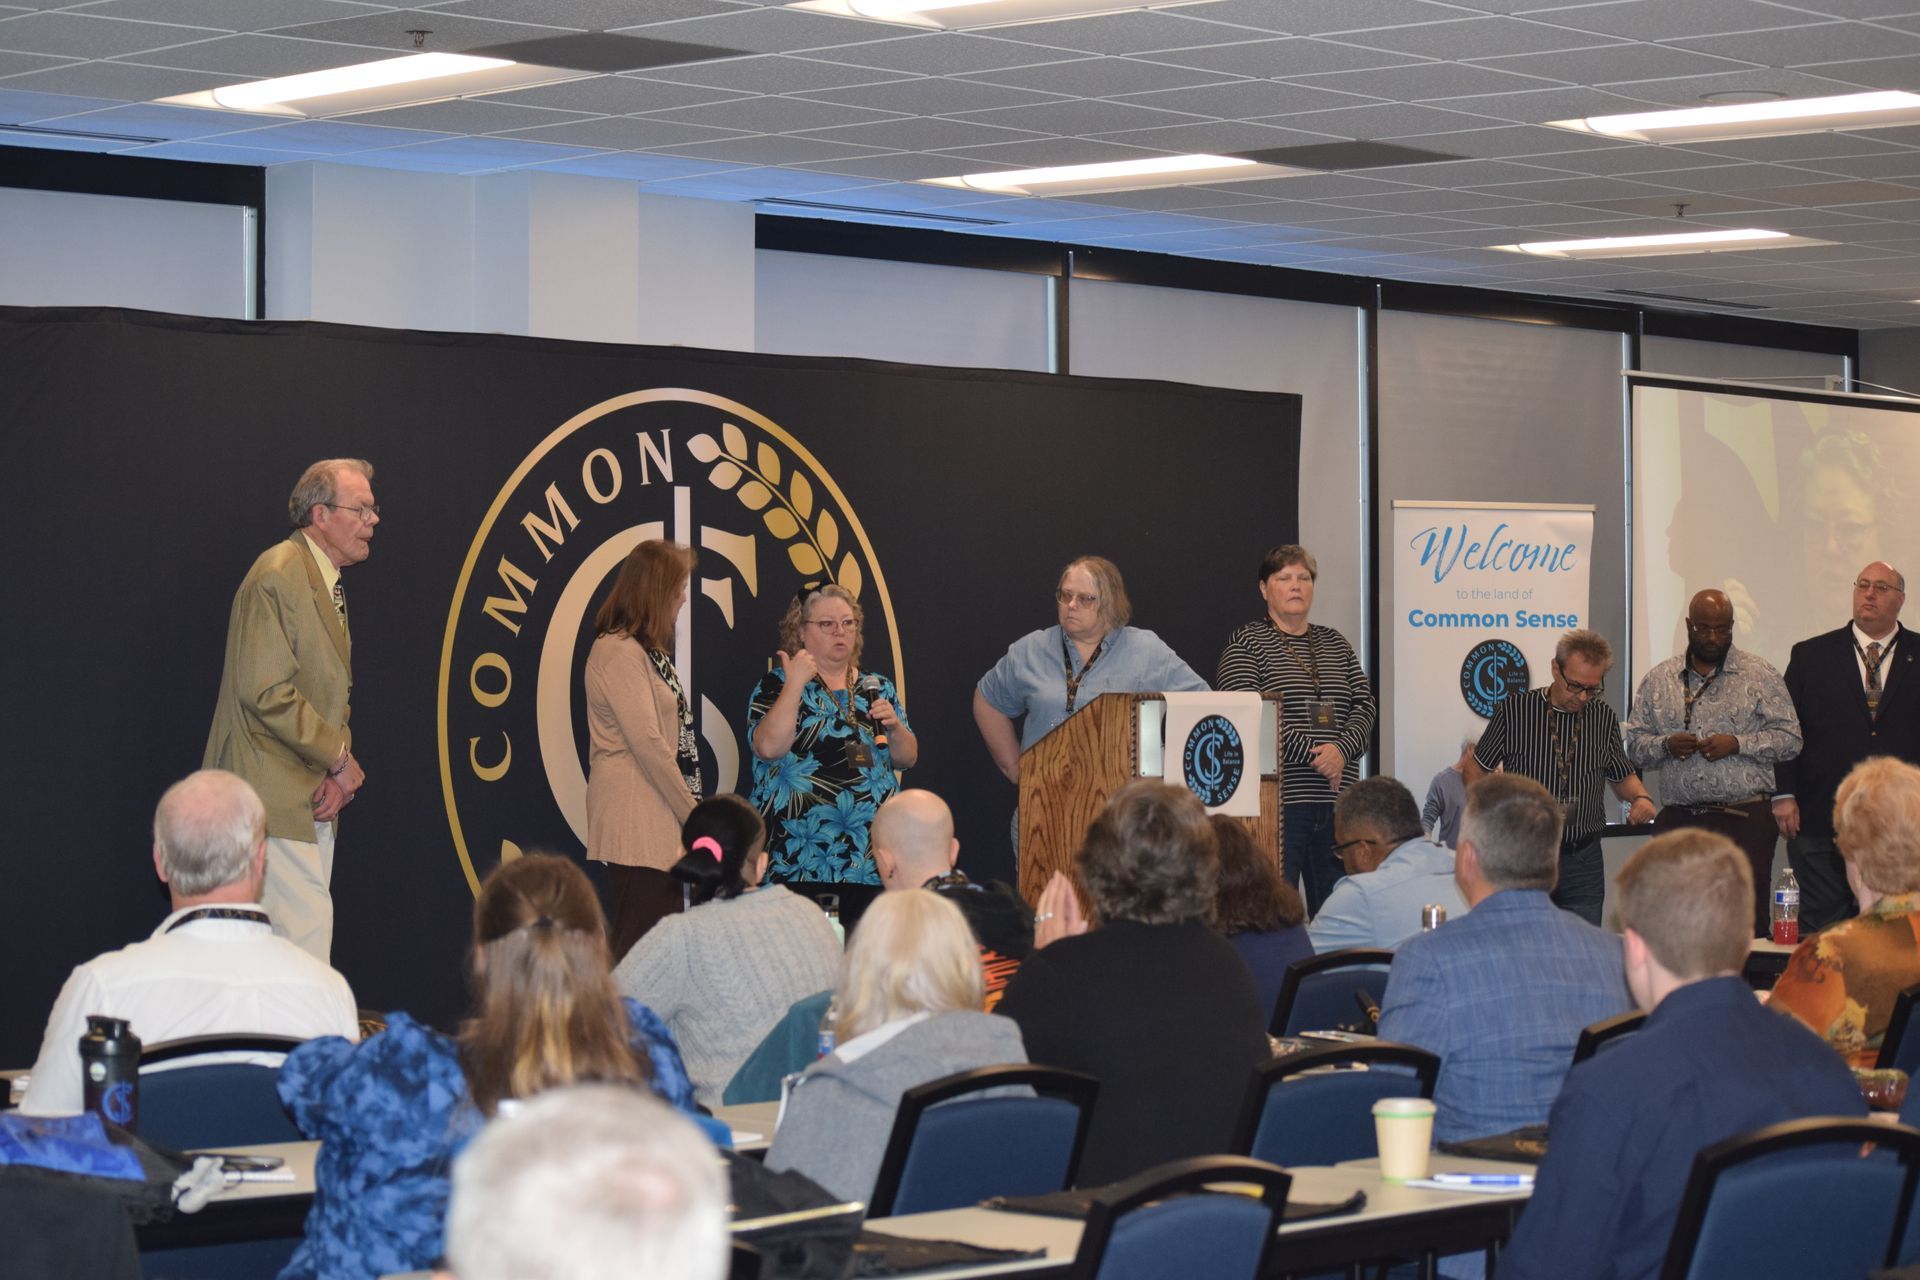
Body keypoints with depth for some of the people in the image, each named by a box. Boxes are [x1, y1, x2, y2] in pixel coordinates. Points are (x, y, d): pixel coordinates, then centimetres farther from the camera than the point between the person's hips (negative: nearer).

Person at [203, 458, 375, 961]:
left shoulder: (326, 582, 17)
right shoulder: (277, 577, -14)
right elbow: (267, 694, -21)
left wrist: (340, 770, 3)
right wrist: (340, 758, -12)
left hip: (315, 795, 10)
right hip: (274, 793, -10)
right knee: (307, 927, -13)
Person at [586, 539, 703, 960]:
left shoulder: (647, 651, 20)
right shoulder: (618, 651, -11)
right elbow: (647, 742, -16)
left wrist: (690, 808, 10)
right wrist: (693, 813, -12)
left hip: (661, 821, 10)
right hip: (637, 820, -10)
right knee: (638, 944, -11)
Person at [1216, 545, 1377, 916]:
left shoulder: (1334, 643, 18)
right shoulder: (1246, 643, 2)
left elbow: (1366, 705, 11)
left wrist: (1342, 749, -9)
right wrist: (1311, 754, -15)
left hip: (1336, 800, 5)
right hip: (1279, 798, -5)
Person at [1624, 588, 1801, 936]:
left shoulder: (1759, 675, 6)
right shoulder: (1658, 680, 14)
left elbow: (1790, 738, 2)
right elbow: (1634, 744, 14)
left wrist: (1736, 744, -11)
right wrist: (1665, 745, -7)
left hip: (1744, 819, -2)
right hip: (1678, 820, 2)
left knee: (1747, 919, -8)